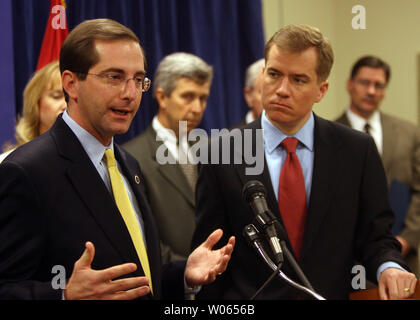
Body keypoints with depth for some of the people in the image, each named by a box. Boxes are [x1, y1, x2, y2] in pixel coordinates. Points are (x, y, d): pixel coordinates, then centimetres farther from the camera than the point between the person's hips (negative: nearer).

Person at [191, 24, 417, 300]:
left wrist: (389, 266, -19)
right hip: (246, 299, -1)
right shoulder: (222, 154, -7)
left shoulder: (358, 151, -4)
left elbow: (375, 235, 0)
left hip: (332, 293, 1)